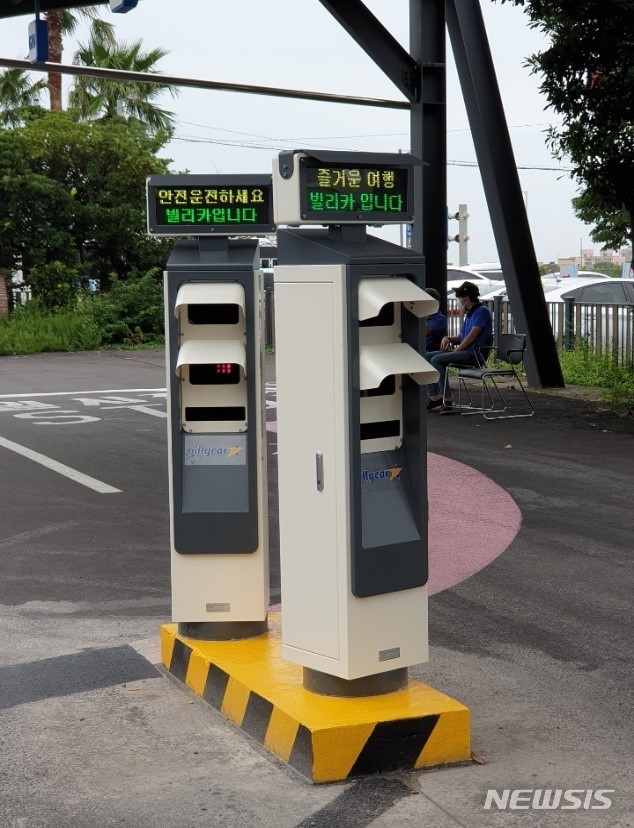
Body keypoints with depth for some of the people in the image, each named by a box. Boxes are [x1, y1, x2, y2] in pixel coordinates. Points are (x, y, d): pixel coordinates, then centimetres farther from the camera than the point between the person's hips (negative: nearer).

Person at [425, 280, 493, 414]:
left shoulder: (482, 311, -9)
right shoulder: (469, 314, 22)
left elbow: (471, 337, -16)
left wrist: (454, 352, -11)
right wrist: (448, 338, 3)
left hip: (476, 354, -10)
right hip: (465, 352, 10)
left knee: (437, 360, -25)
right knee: (427, 357, 0)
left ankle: (447, 401, -27)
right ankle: (434, 397, -7)